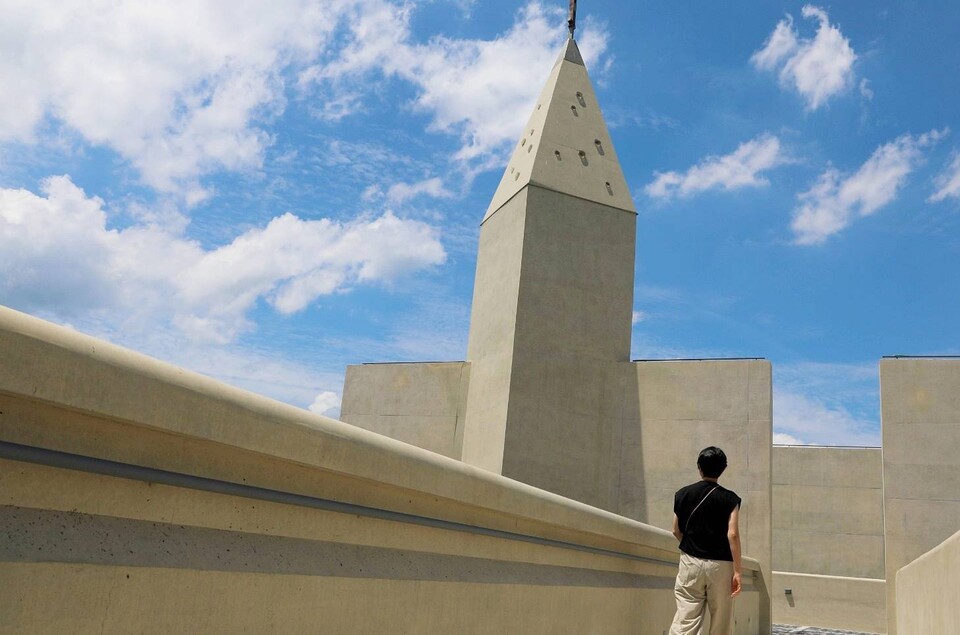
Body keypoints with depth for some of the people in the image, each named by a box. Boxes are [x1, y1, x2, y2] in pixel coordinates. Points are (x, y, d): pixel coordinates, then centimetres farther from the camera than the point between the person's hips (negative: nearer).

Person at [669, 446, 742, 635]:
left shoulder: (683, 494, 3)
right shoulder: (729, 498, -4)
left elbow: (676, 531, 9)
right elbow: (733, 534, -11)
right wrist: (737, 571, -8)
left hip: (691, 561, 1)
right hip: (720, 564, -1)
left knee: (685, 620, -3)